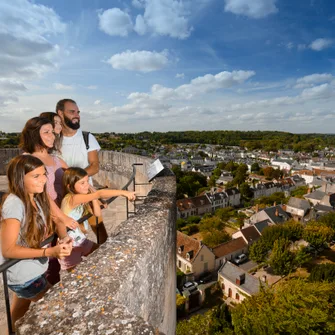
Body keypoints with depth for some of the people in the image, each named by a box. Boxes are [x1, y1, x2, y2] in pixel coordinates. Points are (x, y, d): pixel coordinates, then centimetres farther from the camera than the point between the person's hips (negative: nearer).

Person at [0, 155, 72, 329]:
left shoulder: (38, 198, -3)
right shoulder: (14, 204, -28)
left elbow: (55, 221, 4)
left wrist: (64, 238, -17)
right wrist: (49, 252, -32)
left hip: (34, 270, 7)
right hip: (24, 276, -7)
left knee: (19, 315, 29)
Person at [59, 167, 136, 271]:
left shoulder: (83, 199, -1)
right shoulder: (72, 199, -29)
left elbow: (97, 213, -7)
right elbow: (100, 194, -41)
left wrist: (93, 197, -16)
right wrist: (123, 192, -47)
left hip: (82, 240, 8)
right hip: (69, 246, -8)